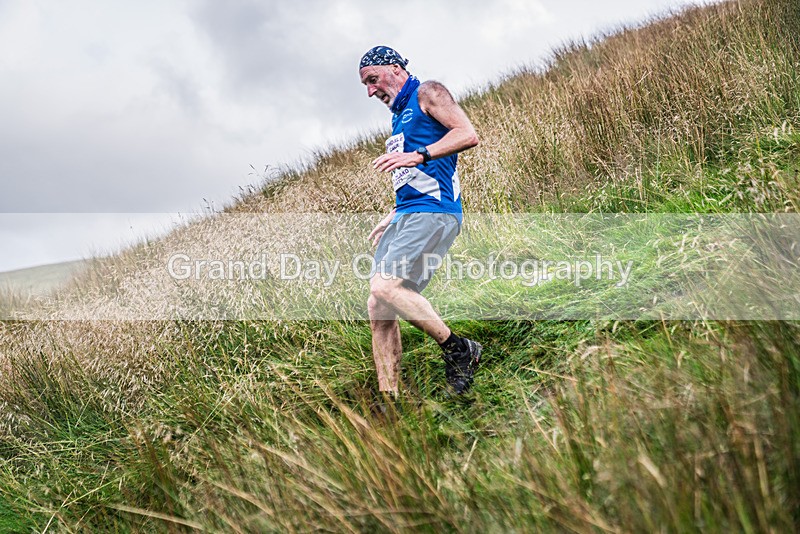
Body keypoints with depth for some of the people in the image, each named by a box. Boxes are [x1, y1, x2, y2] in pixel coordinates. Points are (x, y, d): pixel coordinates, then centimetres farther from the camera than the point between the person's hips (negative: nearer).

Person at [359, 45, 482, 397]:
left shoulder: (427, 94, 2)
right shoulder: (399, 116, 27)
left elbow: (468, 134, -14)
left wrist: (417, 155, -21)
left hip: (433, 213, -9)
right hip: (405, 217, 9)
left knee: (385, 287, -24)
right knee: (378, 307, -1)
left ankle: (458, 350, -9)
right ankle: (388, 400, 1)